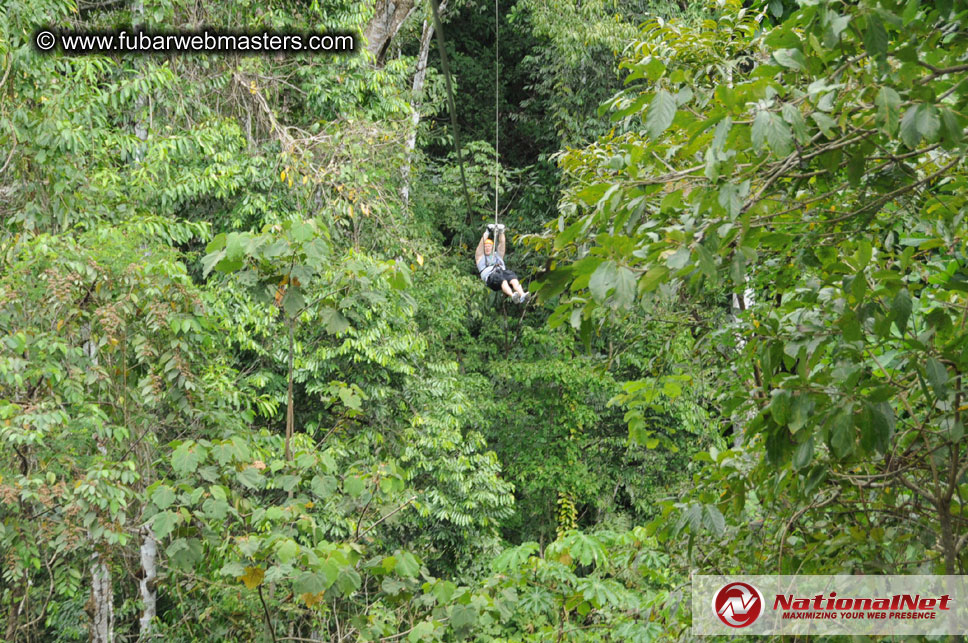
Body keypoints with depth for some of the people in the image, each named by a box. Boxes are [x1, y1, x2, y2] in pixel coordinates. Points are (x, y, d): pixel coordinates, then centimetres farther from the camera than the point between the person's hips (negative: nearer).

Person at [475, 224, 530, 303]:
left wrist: (501, 232, 15)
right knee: (501, 279, -40)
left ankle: (522, 295, -60)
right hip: (490, 276, -4)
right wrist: (487, 231, 13)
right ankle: (512, 296, -67)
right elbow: (481, 243, 17)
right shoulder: (480, 256, 30)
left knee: (513, 279, -33)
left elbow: (501, 243, 28)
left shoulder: (498, 255, 40)